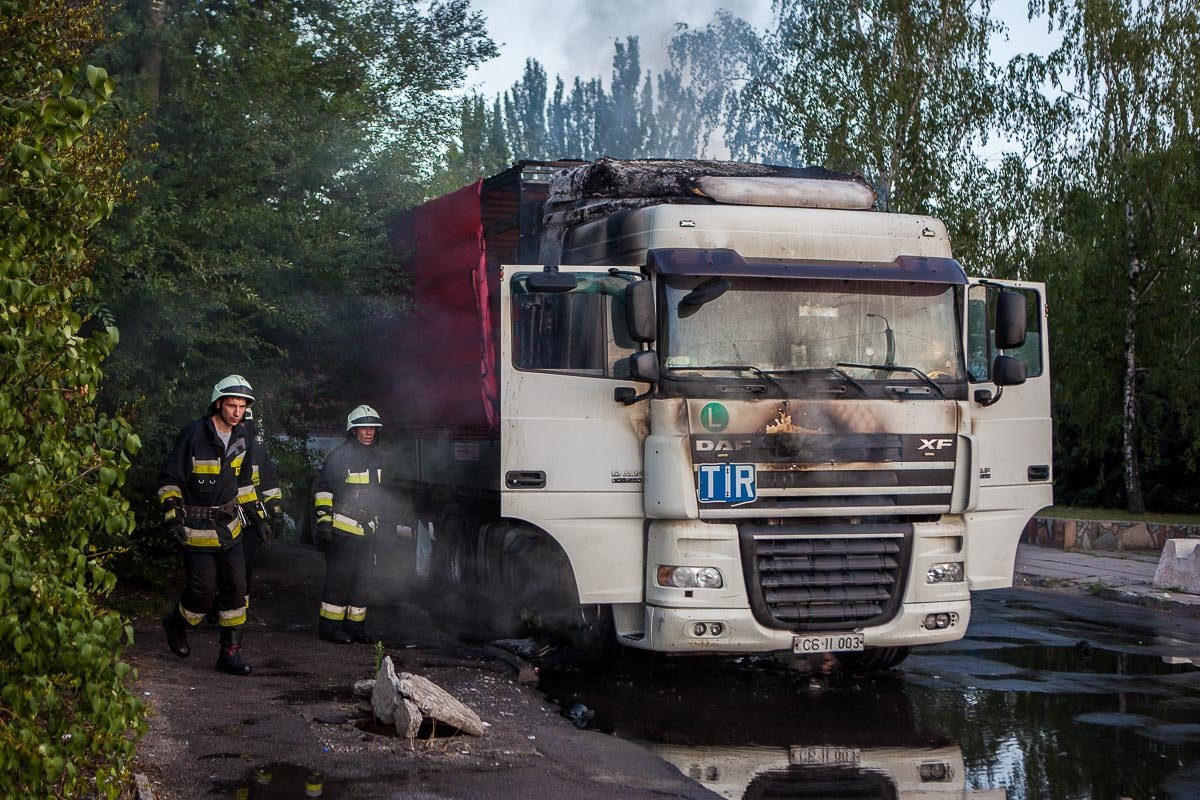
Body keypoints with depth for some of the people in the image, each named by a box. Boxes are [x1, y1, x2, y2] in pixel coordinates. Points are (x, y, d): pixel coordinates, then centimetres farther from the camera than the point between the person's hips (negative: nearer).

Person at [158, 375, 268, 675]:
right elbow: (169, 478, -10)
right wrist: (172, 511, -19)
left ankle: (230, 652, 11)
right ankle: (176, 623, 28)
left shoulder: (241, 436, 5)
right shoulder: (194, 434, -16)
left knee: (236, 588, 2)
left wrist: (255, 513, 18)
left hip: (229, 526, 6)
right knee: (203, 590, -3)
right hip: (197, 528, -6)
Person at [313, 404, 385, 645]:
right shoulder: (340, 456, -10)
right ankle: (330, 626, -3)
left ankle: (355, 626, 16)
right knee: (339, 577, -8)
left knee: (361, 578, 9)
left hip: (365, 530, 8)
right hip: (341, 529, -8)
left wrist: (377, 522, 28)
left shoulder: (375, 458, 15)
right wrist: (324, 520, -16)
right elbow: (323, 490, -11)